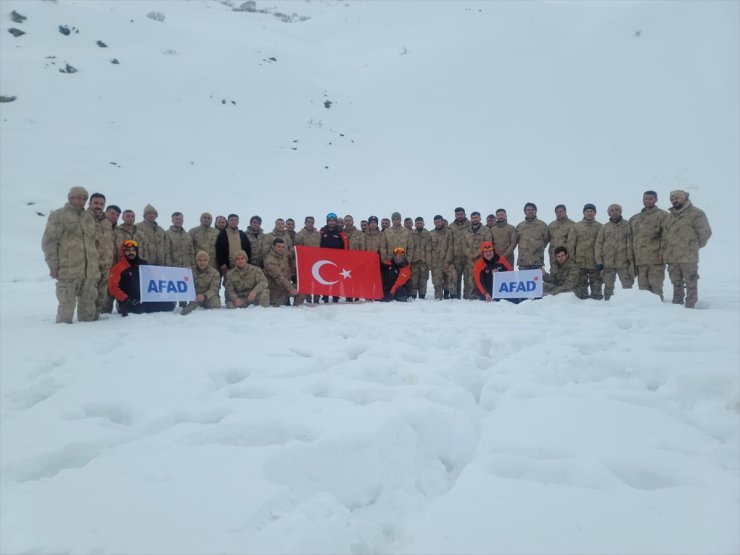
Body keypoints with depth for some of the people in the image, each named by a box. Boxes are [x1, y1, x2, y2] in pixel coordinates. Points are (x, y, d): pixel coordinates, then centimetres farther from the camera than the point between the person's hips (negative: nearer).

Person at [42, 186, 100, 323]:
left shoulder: (88, 217, 19)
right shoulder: (59, 215, -1)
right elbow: (49, 242, -5)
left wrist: (95, 265, 16)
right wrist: (53, 266, -11)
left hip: (89, 271, 6)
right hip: (68, 270, -6)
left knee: (88, 304, 10)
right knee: (67, 305, -5)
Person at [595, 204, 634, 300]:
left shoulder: (627, 225, 4)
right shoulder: (604, 227, 10)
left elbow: (630, 243, -2)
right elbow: (598, 244, 6)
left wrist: (630, 259, -9)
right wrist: (598, 260, -2)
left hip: (623, 263, -2)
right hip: (607, 263, 2)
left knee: (627, 285, 1)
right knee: (608, 287, 9)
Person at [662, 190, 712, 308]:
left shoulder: (696, 214, -4)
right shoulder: (669, 216, 16)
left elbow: (705, 232, -4)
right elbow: (665, 235, 20)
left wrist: (694, 247, 2)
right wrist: (665, 251, 10)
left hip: (688, 257, -6)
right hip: (671, 257, 6)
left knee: (691, 283, -1)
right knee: (676, 283, 13)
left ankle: (690, 306, 3)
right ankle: (676, 305, 21)